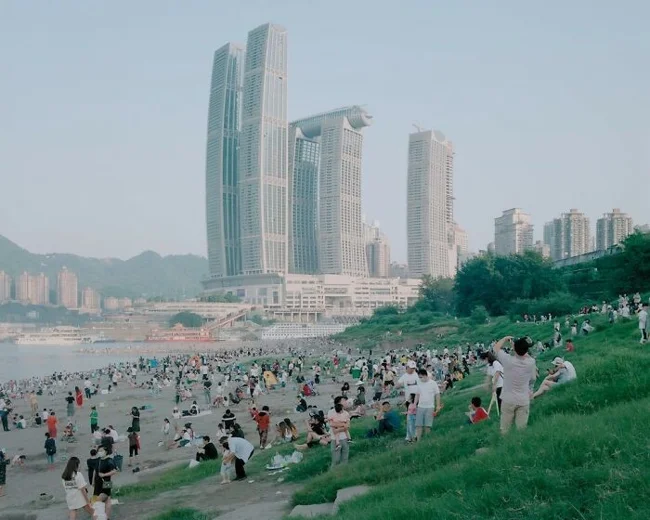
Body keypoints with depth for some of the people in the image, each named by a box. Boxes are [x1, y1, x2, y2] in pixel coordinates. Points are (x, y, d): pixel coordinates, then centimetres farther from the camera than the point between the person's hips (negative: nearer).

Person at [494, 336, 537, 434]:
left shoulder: (508, 360, -16)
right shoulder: (531, 362, -11)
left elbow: (496, 348, 1)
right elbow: (533, 379, 4)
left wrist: (506, 338, 13)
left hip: (508, 400, -1)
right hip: (524, 401, 1)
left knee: (504, 430, 6)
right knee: (521, 430, 5)